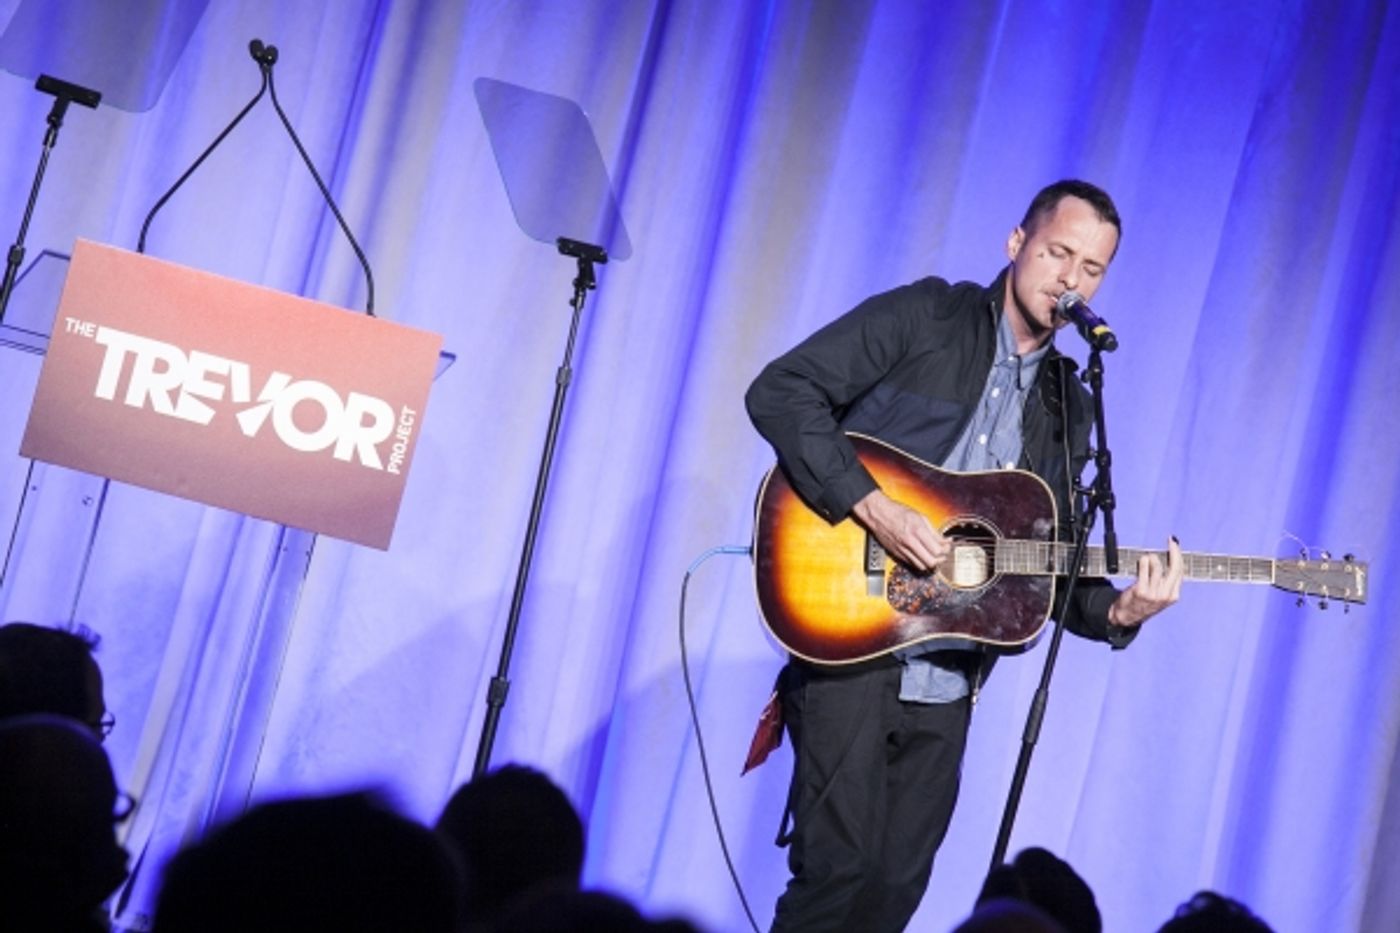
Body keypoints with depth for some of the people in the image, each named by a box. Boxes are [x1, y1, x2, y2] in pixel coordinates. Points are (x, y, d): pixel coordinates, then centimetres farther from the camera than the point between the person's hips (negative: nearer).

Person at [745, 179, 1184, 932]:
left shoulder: (1068, 407, 16)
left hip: (946, 681, 6)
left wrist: (1117, 612, -5)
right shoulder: (924, 317, -1)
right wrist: (872, 506, -19)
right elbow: (779, 390, -11)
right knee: (837, 867, -12)